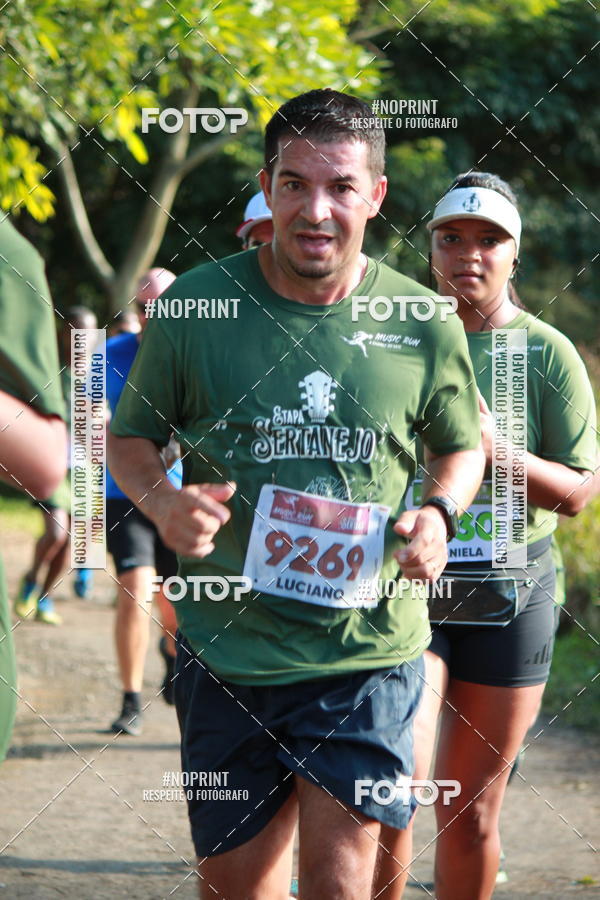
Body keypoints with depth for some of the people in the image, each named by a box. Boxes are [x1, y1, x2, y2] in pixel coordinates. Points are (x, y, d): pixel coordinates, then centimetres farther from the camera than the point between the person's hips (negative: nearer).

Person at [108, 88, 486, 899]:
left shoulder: (425, 327, -3)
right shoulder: (195, 307, -5)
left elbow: (462, 447, 14)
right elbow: (129, 437, 7)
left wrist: (439, 514, -8)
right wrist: (163, 503, -15)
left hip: (367, 654, -1)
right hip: (225, 645, 1)